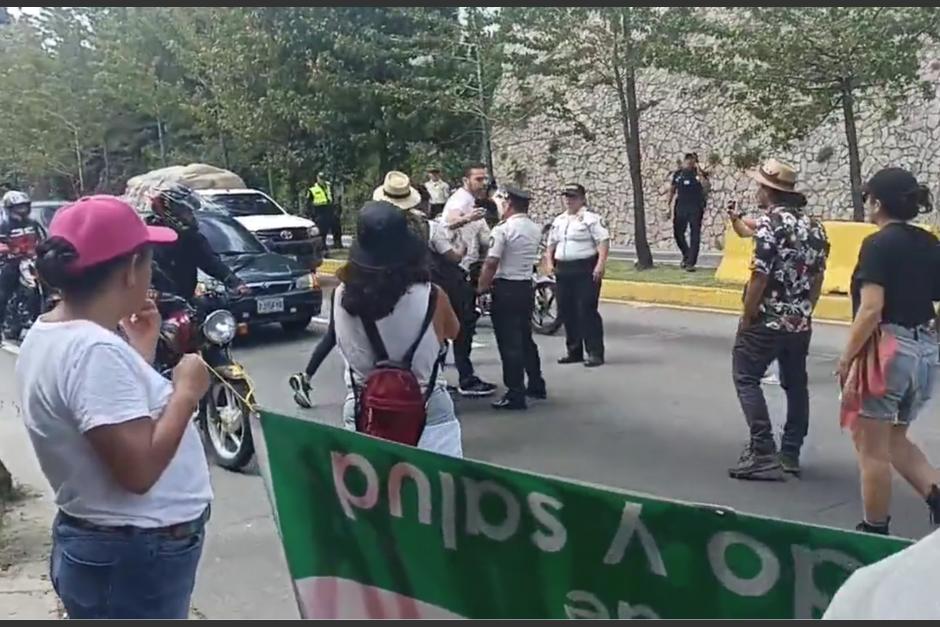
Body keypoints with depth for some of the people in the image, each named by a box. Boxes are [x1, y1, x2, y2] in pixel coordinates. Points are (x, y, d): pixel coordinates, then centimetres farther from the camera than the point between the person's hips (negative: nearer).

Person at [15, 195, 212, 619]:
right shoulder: (96, 350, -25)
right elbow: (138, 469, -28)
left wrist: (141, 350, 9)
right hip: (133, 558, -9)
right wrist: (186, 390, -19)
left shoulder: (47, 334, 5)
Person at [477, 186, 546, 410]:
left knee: (509, 343, -3)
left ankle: (515, 394, -2)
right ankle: (536, 385, 28)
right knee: (525, 338, 20)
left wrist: (482, 287, -7)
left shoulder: (503, 229, -15)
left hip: (506, 289, -7)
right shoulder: (535, 229, 8)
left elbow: (491, 263, -18)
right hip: (527, 287, 7)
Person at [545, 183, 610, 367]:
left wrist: (600, 264, -22)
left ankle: (595, 353, -3)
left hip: (586, 269, -7)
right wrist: (549, 262, 9)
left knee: (587, 311, -9)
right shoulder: (558, 220, 17)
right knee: (566, 311, 9)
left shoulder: (591, 218, -5)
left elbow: (603, 241, -13)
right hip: (563, 269, 7)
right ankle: (574, 351, 20)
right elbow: (551, 244, 23)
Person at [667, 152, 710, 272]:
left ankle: (691, 263, -1)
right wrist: (670, 205, 10)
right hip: (681, 207, 3)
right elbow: (672, 190, 14)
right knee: (678, 232, 6)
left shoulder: (700, 173, -1)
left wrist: (700, 174, -22)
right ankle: (686, 255, 31)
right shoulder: (678, 174, 8)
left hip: (696, 207, -3)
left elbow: (706, 188, -16)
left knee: (694, 235, -4)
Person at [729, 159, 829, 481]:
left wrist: (746, 317, -10)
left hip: (767, 320, -7)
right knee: (795, 384, 14)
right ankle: (790, 454, 21)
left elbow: (759, 276, -19)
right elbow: (817, 278, 12)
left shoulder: (769, 222, -14)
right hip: (800, 322, 7)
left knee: (746, 378, 2)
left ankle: (763, 453, -5)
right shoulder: (814, 226, 9)